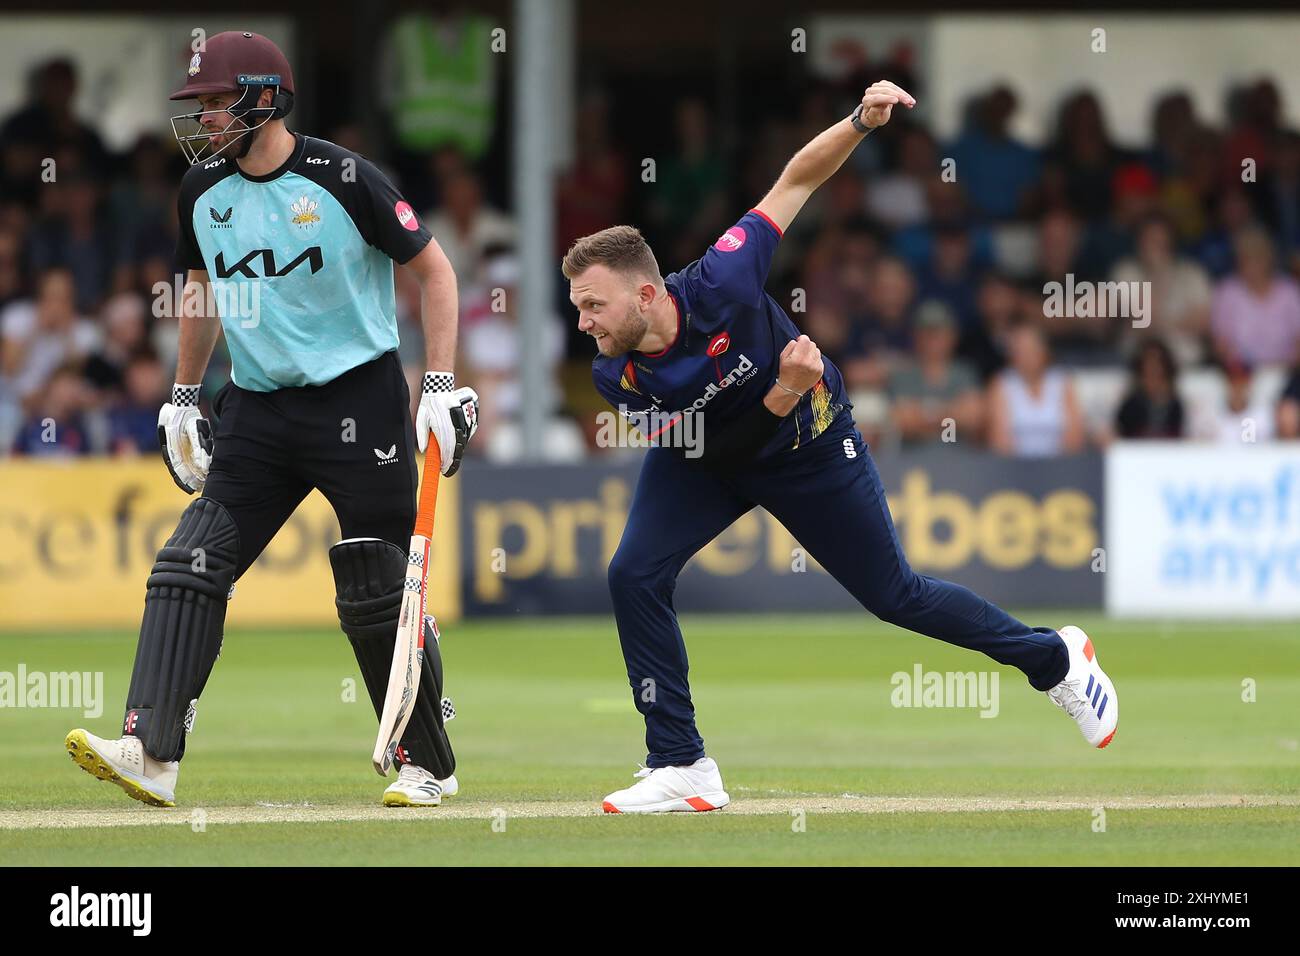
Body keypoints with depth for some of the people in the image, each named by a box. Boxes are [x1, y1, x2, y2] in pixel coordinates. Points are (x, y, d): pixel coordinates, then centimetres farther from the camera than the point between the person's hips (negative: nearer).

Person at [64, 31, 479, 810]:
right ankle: (152, 752, -15)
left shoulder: (343, 179, -11)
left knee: (379, 597, -2)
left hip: (358, 400, -5)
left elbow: (434, 269, -4)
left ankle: (429, 765, 15)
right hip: (257, 409, 5)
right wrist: (185, 399, 22)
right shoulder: (204, 190, 5)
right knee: (190, 567, -9)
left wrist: (442, 387, -10)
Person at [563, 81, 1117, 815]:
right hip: (706, 458, 2)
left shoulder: (721, 284, -36)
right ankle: (681, 767, -8)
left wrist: (861, 123, -40)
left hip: (809, 447, -2)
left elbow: (797, 181, -26)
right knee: (635, 575, -18)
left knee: (892, 595, 9)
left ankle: (1054, 657, 32)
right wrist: (782, 395, -40)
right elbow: (719, 453, -24)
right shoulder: (617, 379, -27)